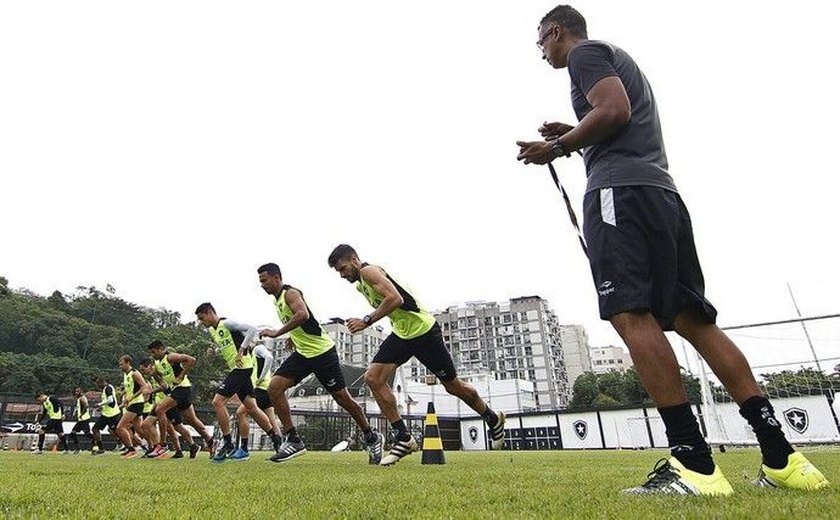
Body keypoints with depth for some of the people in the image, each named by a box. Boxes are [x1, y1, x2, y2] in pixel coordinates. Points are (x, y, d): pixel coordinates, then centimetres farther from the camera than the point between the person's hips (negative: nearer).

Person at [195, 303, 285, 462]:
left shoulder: (227, 323, -10)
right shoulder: (212, 331, 17)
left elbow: (252, 330, -18)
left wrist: (241, 350, -20)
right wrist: (214, 351, 9)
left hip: (242, 367, -10)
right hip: (236, 369, 10)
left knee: (218, 401, -11)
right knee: (251, 407, 8)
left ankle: (228, 445, -3)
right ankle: (277, 440, 14)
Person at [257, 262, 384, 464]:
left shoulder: (291, 293, -15)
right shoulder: (277, 300, 14)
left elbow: (303, 314, -36)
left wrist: (277, 333, -33)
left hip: (322, 351, -9)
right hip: (302, 353, 9)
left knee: (342, 398, -1)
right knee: (274, 388, -8)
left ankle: (372, 438, 19)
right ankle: (294, 441, 0)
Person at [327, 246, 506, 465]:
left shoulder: (369, 271, -16)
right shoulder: (360, 285, 13)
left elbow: (395, 299, -29)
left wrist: (367, 321, -26)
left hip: (423, 330, -9)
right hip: (401, 333, 9)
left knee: (453, 386, 5)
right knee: (373, 378, -9)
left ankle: (493, 419, 31)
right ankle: (404, 437, -2)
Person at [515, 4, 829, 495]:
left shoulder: (585, 51, 8)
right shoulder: (618, 59, 36)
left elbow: (615, 110, -10)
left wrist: (556, 147, 0)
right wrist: (574, 137, 27)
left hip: (621, 189, -9)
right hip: (659, 191, 9)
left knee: (631, 313, -17)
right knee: (693, 318, 2)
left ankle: (694, 462, -19)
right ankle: (781, 457, 2)